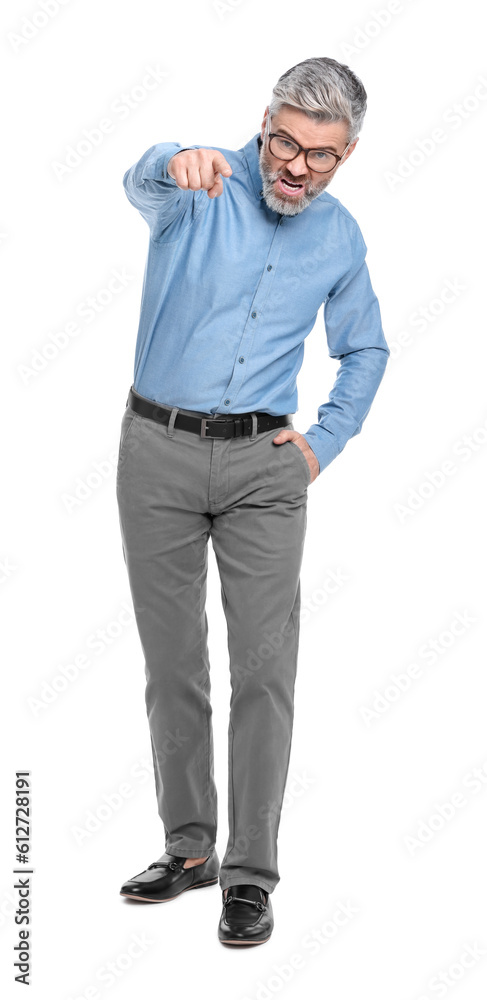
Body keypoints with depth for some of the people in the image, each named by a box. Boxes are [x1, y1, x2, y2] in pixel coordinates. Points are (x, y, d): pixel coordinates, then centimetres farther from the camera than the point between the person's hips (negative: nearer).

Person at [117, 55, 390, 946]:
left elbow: (365, 352, 20)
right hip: (158, 449, -1)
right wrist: (178, 163, -55)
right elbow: (142, 182, -30)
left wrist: (323, 444, 6)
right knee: (171, 664, 7)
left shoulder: (340, 237, 6)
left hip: (262, 464, 1)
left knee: (265, 668, -5)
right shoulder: (201, 190, -5)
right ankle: (188, 847, 22)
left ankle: (250, 873, 4)